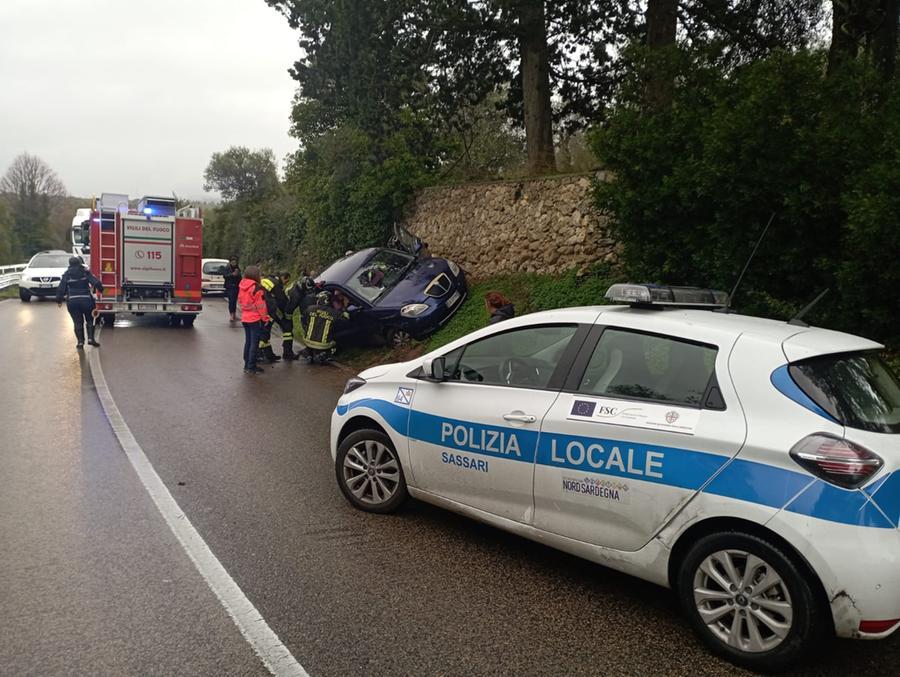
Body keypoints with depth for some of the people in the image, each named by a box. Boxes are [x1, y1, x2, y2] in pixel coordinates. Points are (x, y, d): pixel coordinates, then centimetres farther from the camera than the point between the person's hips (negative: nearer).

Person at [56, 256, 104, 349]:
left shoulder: (66, 275, 5)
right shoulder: (86, 272, 2)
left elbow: (61, 289, 4)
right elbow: (96, 283, -10)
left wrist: (59, 300, 12)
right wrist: (101, 290, 4)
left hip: (72, 301, 1)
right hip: (86, 300, -1)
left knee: (78, 322, 10)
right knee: (90, 320, 15)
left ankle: (80, 342, 6)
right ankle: (90, 338, 4)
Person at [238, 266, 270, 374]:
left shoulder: (241, 287, 6)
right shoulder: (256, 288, -17)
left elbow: (240, 301, 14)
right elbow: (261, 305, -15)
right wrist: (265, 318, -8)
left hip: (245, 318, 8)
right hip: (255, 319, -8)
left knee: (248, 342, 15)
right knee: (254, 343, -2)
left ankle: (247, 365, 21)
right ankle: (251, 367, 0)